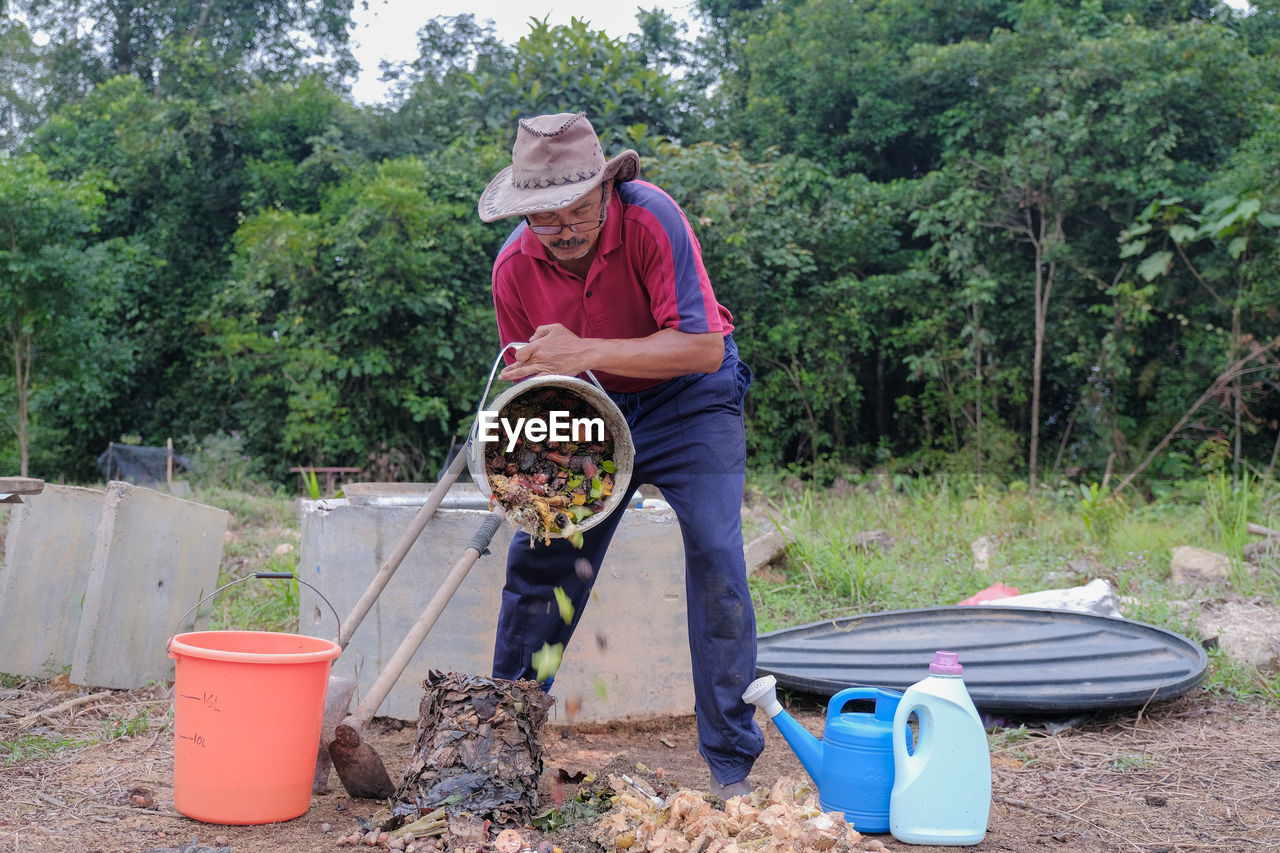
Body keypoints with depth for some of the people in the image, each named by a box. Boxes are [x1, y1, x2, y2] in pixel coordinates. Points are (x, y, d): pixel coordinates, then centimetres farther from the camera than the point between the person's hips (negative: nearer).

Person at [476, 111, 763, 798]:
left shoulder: (650, 220, -29)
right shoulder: (514, 266, -15)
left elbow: (703, 348, -33)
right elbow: (528, 384, -3)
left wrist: (586, 352, -40)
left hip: (688, 399, -4)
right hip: (590, 409, 4)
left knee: (715, 559, -17)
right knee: (537, 556, 0)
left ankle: (731, 767, -6)